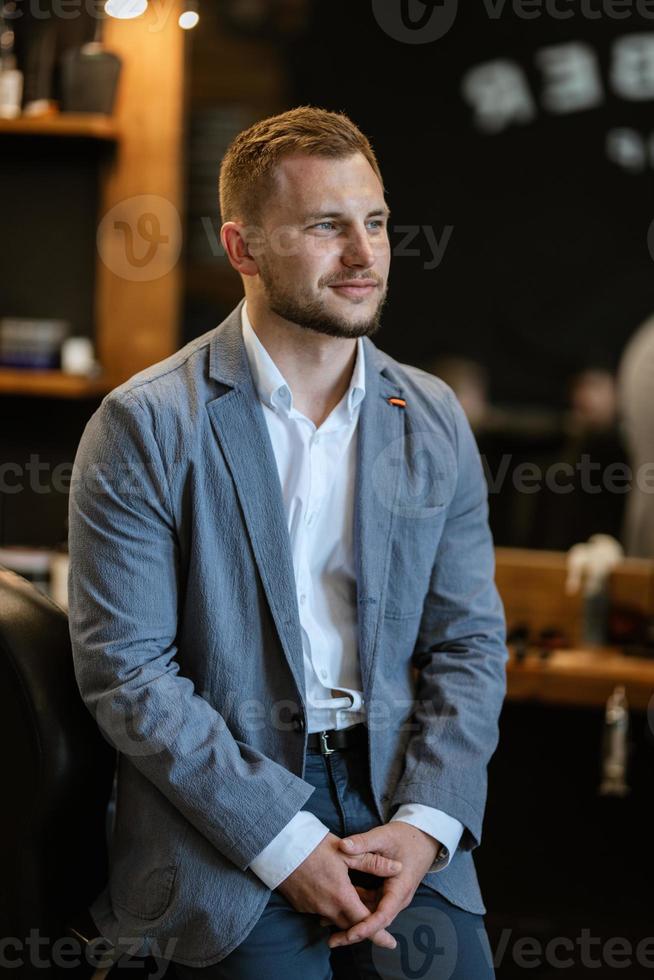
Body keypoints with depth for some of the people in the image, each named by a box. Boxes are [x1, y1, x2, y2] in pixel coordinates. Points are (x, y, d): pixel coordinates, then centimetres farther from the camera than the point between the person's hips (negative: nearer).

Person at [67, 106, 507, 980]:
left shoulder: (436, 420, 9)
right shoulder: (144, 426, -5)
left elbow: (470, 643, 8)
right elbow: (125, 670, -9)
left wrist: (423, 825, -8)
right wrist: (286, 843, -15)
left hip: (397, 807, 3)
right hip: (219, 822, -3)